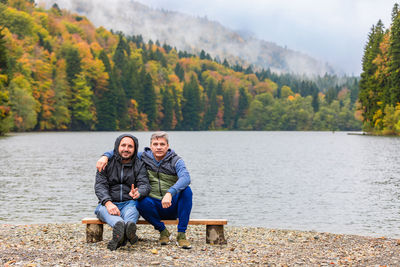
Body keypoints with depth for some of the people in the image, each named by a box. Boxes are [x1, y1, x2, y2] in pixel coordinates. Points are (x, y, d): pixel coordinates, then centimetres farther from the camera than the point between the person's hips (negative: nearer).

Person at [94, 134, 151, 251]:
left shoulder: (139, 165, 10)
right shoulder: (107, 162, 8)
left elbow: (145, 185, -4)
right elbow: (100, 185, -4)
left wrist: (138, 193, -31)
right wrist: (108, 203, -25)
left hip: (129, 203, 0)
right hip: (108, 203, 0)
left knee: (132, 209, -35)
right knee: (102, 209, -34)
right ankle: (119, 225, -68)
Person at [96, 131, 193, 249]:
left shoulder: (176, 161, -4)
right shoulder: (144, 157, 5)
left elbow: (186, 178, -25)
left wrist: (170, 193, -42)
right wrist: (106, 156, -9)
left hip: (173, 206, -1)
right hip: (154, 206, 1)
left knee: (186, 190, -31)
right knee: (142, 202, -32)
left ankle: (181, 235, -25)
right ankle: (163, 231, -8)